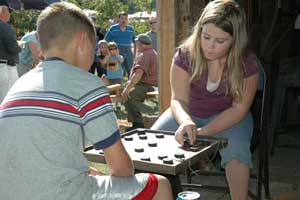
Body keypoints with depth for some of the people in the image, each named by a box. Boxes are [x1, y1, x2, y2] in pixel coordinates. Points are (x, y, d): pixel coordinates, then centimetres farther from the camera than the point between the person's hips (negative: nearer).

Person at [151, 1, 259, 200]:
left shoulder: (247, 62, -21)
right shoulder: (185, 54, -19)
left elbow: (239, 108, -18)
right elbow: (179, 99, -19)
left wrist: (204, 132, -31)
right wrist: (185, 121, -44)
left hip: (229, 116, -2)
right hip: (188, 113, 2)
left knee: (236, 149, -32)